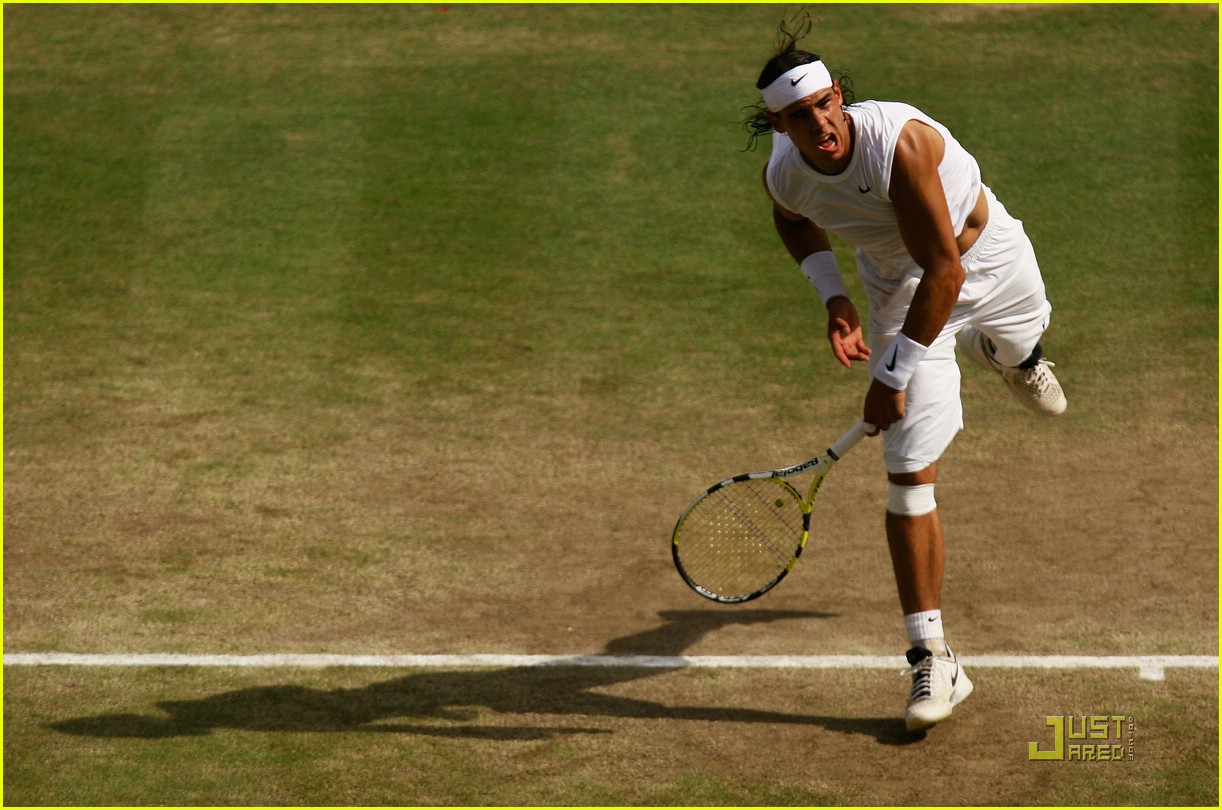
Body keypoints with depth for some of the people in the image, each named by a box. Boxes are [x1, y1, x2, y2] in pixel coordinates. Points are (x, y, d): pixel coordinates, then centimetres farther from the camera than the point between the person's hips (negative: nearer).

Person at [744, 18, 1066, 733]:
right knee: (910, 474, -9)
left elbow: (945, 273, -36)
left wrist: (893, 375, -33)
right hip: (900, 285, 2)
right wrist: (832, 295, -9)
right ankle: (933, 660, -6)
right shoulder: (783, 176, -22)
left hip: (987, 254, -2)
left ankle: (1013, 355, 75)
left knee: (1023, 342, 32)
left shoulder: (900, 141, -38)